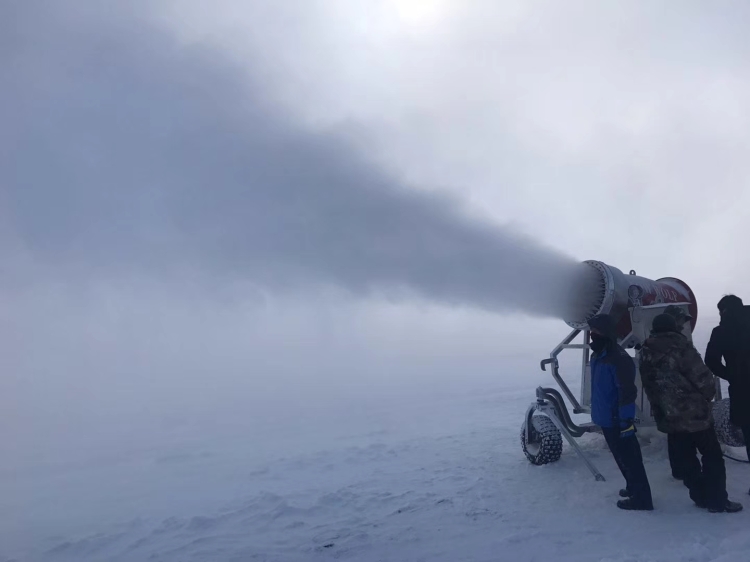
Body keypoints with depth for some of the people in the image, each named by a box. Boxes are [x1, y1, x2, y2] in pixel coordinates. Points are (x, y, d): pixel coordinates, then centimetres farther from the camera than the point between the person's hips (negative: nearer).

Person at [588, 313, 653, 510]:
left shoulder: (619, 359, -23)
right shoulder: (597, 356, 7)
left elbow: (628, 393, -24)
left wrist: (626, 420, -23)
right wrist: (598, 412, 23)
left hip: (617, 421, -10)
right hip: (606, 418, 10)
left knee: (630, 459, 3)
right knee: (622, 457, 22)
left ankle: (641, 498, 14)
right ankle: (633, 488, 37)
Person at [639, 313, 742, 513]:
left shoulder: (646, 354, 4)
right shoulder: (681, 347, -16)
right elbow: (702, 377, -15)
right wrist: (708, 395, 5)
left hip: (669, 417, 6)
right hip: (694, 413, -6)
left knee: (685, 458, 15)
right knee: (712, 455, 7)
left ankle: (701, 496, 23)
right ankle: (717, 500, 10)